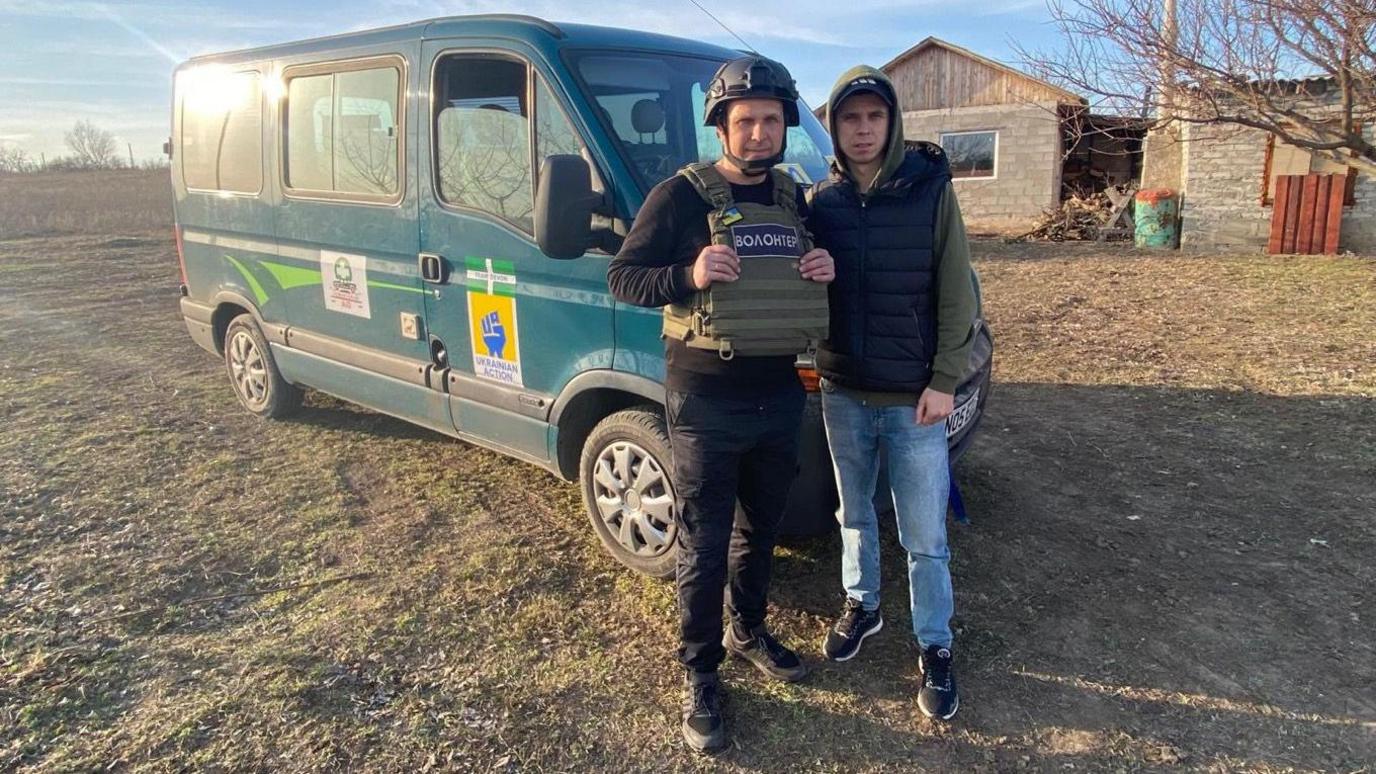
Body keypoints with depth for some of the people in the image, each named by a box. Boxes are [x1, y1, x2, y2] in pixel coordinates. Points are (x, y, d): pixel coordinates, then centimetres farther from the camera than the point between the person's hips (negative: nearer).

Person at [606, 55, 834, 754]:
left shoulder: (794, 200, 8)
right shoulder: (682, 196, -9)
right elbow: (622, 277, -10)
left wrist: (826, 272, -5)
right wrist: (690, 274, -28)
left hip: (780, 397, 6)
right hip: (705, 403, -5)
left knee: (760, 530, 20)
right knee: (704, 546, 4)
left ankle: (748, 631, 43)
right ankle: (698, 676, 21)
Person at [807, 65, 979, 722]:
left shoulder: (930, 189, -8)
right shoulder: (821, 202, 1)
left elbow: (956, 294, -7)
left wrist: (944, 381, -11)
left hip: (914, 397, -3)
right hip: (842, 393, 3)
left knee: (924, 536, 5)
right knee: (854, 512, 20)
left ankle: (935, 648, 22)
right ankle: (861, 604, 42)